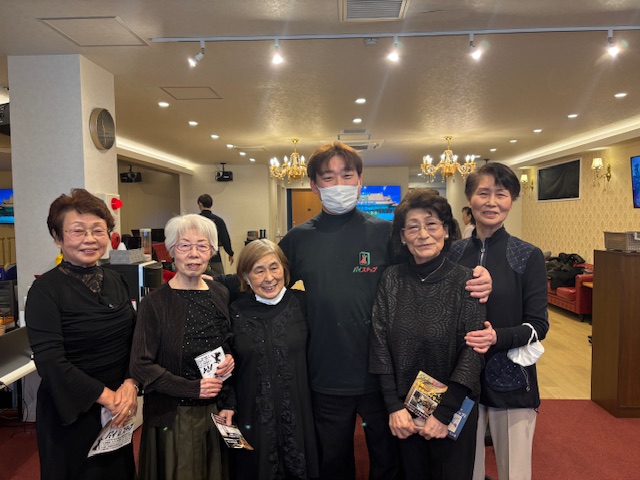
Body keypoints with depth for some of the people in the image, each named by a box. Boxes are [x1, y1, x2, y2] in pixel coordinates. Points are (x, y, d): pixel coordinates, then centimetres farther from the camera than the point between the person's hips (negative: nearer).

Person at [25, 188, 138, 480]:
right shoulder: (46, 289, -14)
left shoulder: (116, 281, 2)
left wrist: (130, 384, -13)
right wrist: (105, 396, -20)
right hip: (71, 411, -5)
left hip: (120, 408, 5)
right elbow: (50, 361, -20)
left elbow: (134, 340, 2)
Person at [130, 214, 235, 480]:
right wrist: (192, 388, -19)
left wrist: (229, 359, -7)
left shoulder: (220, 294, 0)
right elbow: (141, 365, -14)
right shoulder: (155, 303, -13)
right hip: (173, 416, -4)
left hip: (216, 410, 4)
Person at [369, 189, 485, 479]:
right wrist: (394, 407, -9)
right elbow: (380, 344, -5)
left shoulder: (465, 280, -12)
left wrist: (444, 412, -16)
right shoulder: (391, 279, -6)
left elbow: (474, 349, -13)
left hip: (455, 410, -2)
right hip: (404, 412, 2)